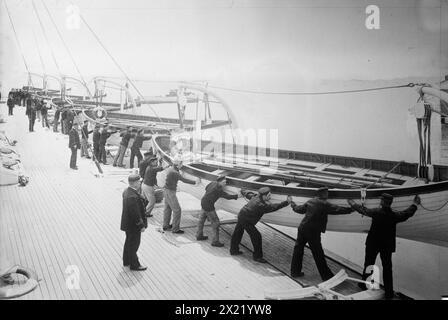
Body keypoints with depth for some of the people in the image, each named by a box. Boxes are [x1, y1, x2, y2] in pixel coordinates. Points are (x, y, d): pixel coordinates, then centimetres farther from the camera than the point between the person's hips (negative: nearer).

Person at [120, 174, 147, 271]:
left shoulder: (126, 191, 0)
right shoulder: (132, 197, -32)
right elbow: (135, 214, -28)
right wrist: (141, 226, -18)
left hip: (128, 223, 10)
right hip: (134, 225, -10)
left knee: (129, 242, 24)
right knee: (133, 244, 7)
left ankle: (126, 261, 41)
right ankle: (134, 265, 23)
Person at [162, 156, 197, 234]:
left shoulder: (171, 169, 4)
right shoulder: (174, 172, -26)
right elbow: (184, 180, -23)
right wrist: (194, 182, -16)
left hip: (167, 191, 10)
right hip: (170, 193, -10)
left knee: (167, 208, 21)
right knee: (177, 210, -4)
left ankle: (166, 225, 34)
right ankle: (175, 229, 2)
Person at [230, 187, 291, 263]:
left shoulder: (256, 197, -3)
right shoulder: (261, 205, -29)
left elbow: (249, 195, 18)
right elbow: (274, 207, -35)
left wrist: (243, 192, 40)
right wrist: (287, 202, -32)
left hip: (241, 216, 10)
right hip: (246, 220, -10)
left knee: (238, 233, 23)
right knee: (256, 236, -6)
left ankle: (234, 250, 41)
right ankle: (257, 256, 4)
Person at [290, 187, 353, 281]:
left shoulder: (309, 202, 10)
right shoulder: (324, 204, -10)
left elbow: (299, 209, 22)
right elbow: (337, 210, -15)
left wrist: (293, 205, 42)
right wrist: (351, 209, -11)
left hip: (302, 229, 7)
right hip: (313, 232, -7)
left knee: (298, 249, 16)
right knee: (318, 255, 1)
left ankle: (295, 271, 26)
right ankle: (326, 275, 9)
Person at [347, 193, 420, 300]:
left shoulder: (376, 212, -15)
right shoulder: (395, 214, -10)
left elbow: (363, 210, -1)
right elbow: (407, 213, 7)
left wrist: (353, 204, 16)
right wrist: (415, 204, 24)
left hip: (373, 244, -1)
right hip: (387, 245, 1)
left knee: (368, 264, 15)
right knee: (387, 268, 9)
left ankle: (365, 284, 30)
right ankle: (389, 293, 14)